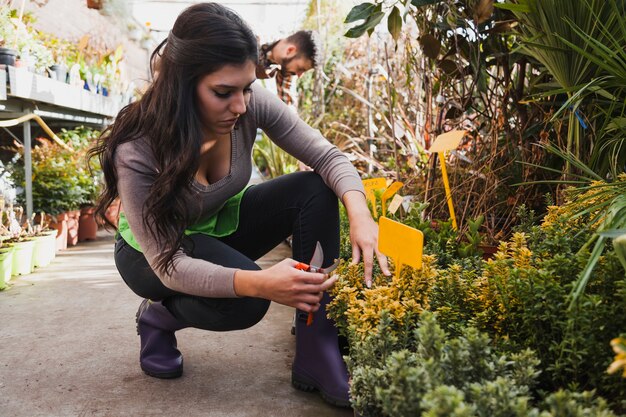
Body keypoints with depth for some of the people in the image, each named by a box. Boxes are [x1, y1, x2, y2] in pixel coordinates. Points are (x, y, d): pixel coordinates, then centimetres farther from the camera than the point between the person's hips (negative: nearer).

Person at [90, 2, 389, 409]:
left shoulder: (253, 103, -24)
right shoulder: (138, 149, -34)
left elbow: (329, 157, -19)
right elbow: (168, 264, -34)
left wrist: (359, 213, -40)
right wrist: (259, 282, -49)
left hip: (223, 224, 5)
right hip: (153, 252, -4)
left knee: (315, 190, -21)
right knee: (245, 301, -34)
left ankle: (317, 356, -17)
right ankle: (159, 317, 1)